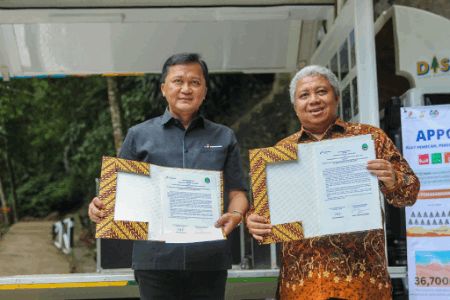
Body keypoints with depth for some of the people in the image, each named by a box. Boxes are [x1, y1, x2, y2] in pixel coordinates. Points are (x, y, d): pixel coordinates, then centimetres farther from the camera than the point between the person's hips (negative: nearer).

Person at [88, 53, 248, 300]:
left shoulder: (224, 138, 12)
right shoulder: (139, 136, 9)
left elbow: (237, 192, 9)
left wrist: (235, 215, -12)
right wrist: (99, 207, -10)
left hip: (209, 259, 1)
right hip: (156, 258, -1)